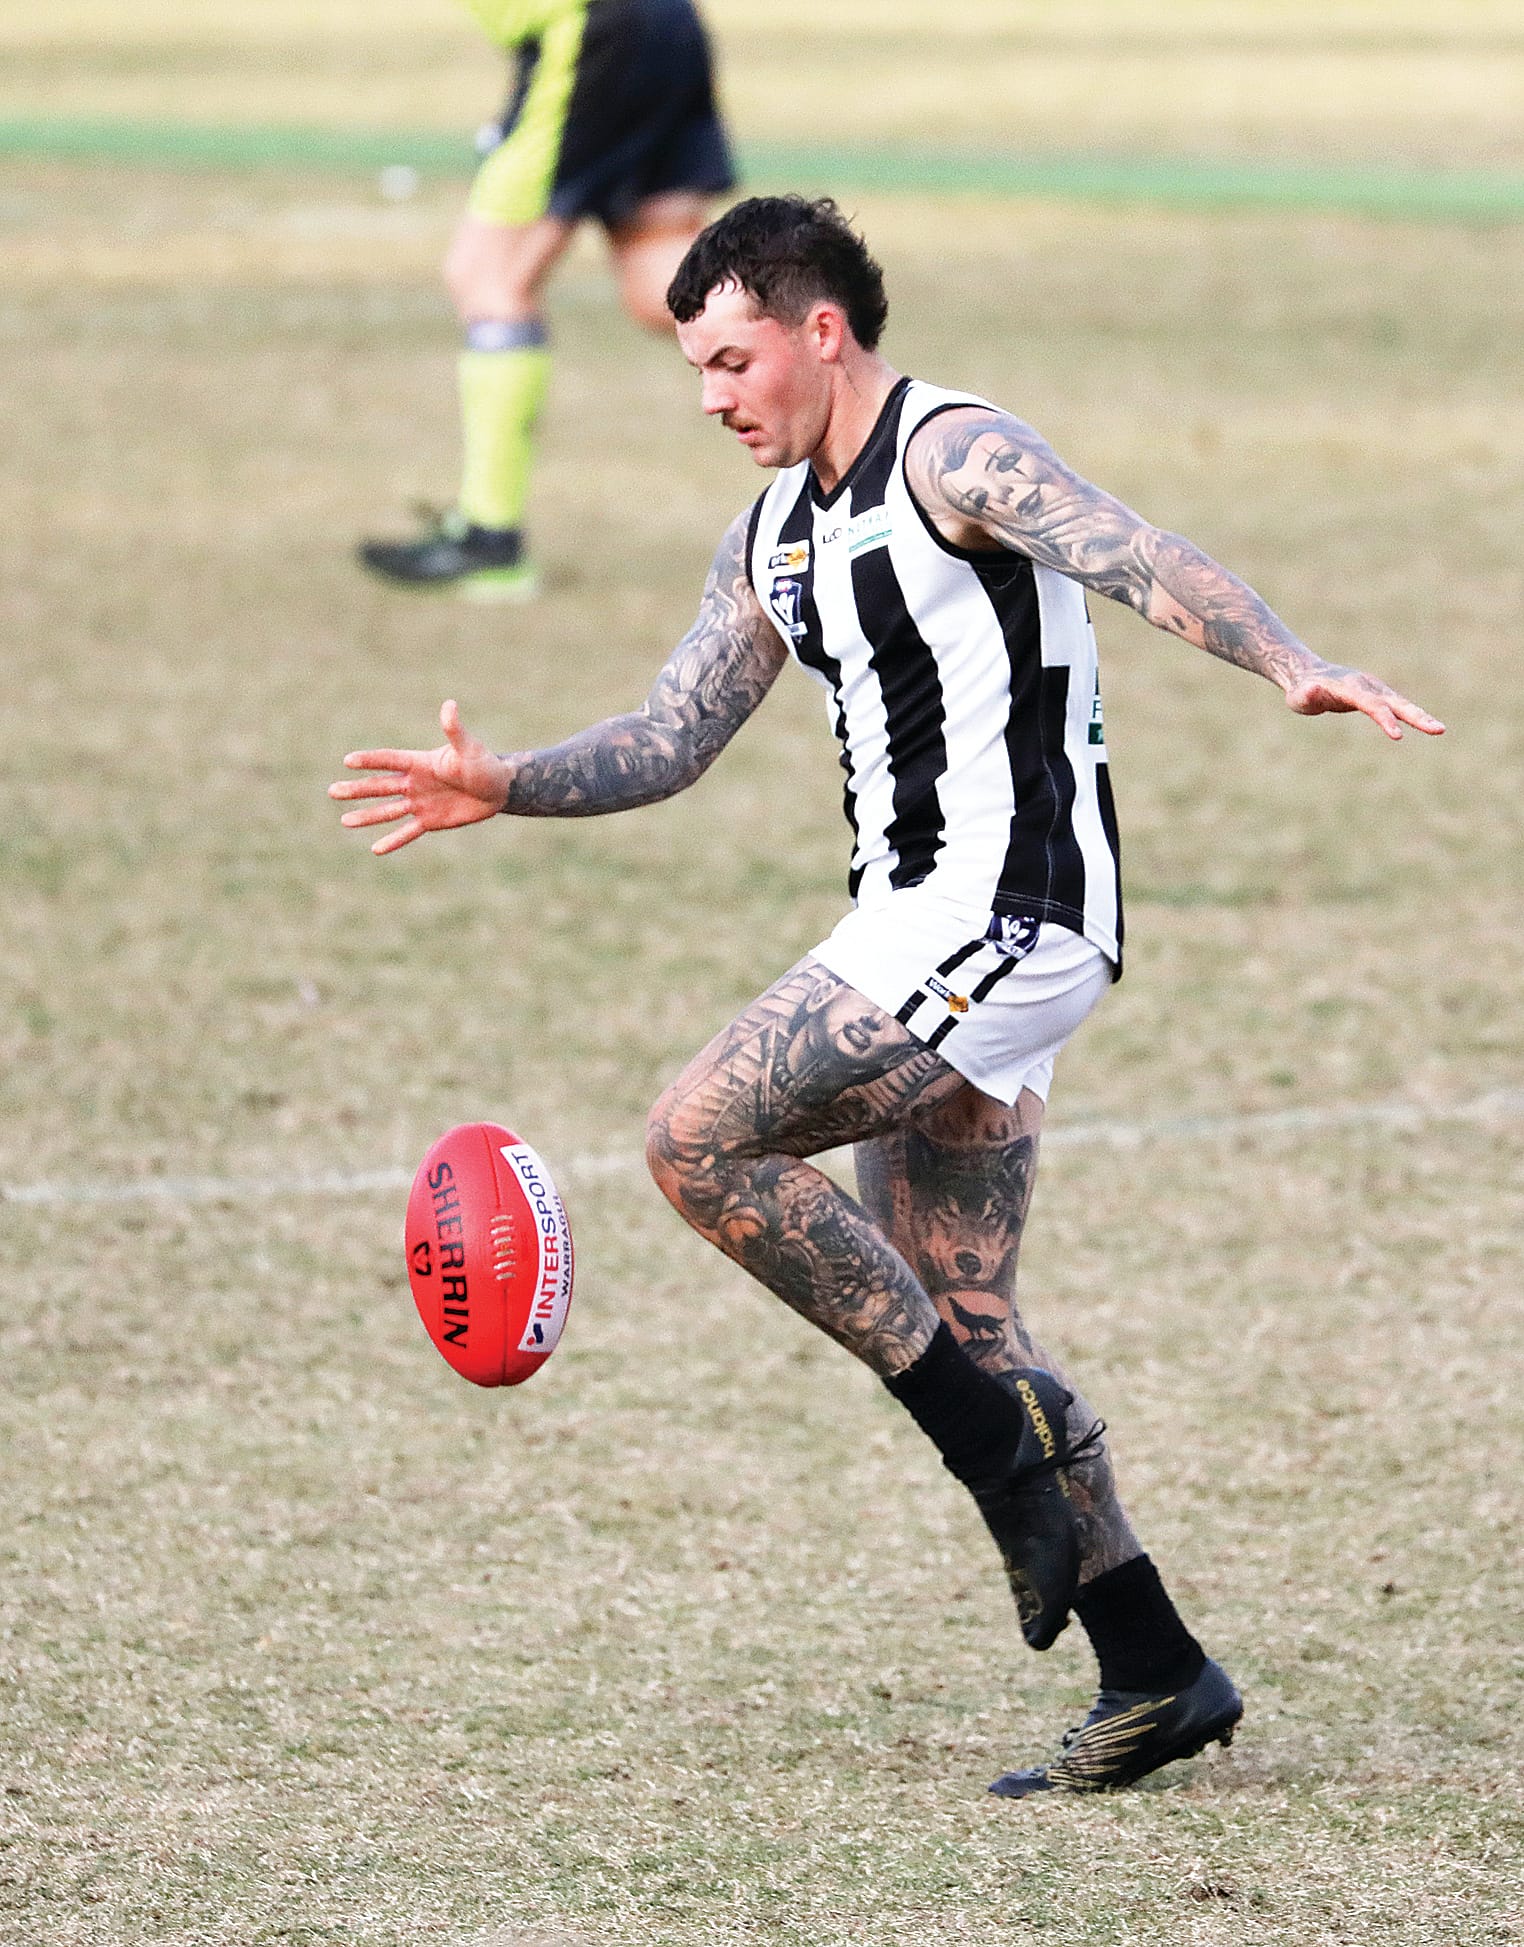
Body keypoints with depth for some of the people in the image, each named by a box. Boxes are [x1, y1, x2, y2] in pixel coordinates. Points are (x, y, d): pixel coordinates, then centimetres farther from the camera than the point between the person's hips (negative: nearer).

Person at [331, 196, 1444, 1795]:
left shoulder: (952, 454, -11)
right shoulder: (775, 537, 16)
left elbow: (1130, 555, -26)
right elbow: (671, 736, 21)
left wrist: (1289, 667, -42)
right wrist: (504, 789, 5)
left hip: (1006, 922, -10)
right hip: (919, 936, 10)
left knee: (700, 1141, -16)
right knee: (955, 1319, 9)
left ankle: (996, 1441, -8)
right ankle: (1155, 1677, 12)